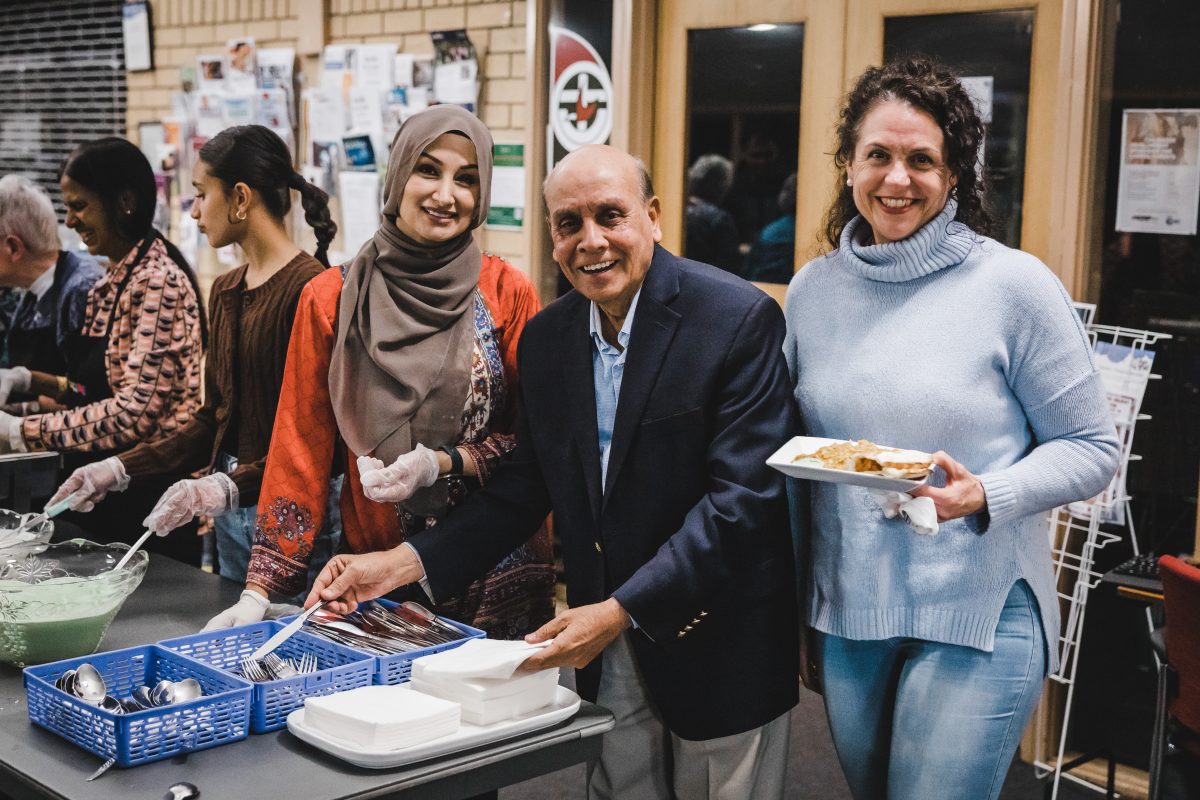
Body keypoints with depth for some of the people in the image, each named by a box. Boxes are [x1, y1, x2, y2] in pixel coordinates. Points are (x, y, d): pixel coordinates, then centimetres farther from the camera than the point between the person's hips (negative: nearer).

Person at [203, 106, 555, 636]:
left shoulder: (507, 293, -2)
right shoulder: (330, 299, 0)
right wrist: (258, 591, -2)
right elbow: (300, 451, 2)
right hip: (371, 567, 1)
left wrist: (442, 463, -15)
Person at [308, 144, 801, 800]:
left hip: (720, 648, -4)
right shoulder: (546, 339, 2)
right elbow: (522, 489, 8)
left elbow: (742, 496, -21)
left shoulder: (741, 320, -17)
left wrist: (624, 610, -25)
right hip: (607, 651, 5)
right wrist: (408, 562, -5)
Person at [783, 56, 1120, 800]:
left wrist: (986, 497, -22)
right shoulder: (812, 289, 4)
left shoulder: (1015, 284, -9)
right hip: (845, 613, 4)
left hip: (976, 620, -4)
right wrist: (797, 612, 15)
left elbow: (1093, 448, -5)